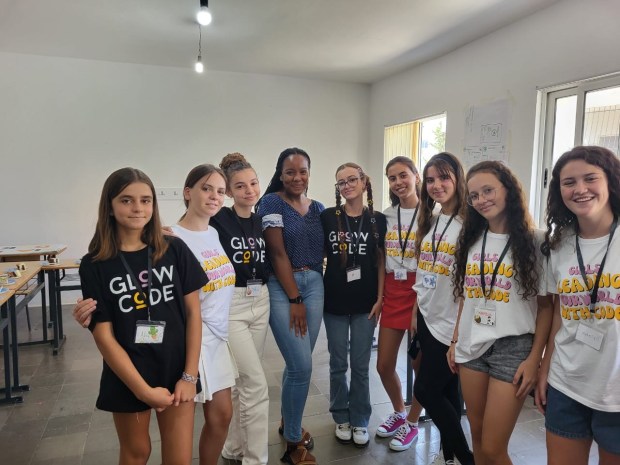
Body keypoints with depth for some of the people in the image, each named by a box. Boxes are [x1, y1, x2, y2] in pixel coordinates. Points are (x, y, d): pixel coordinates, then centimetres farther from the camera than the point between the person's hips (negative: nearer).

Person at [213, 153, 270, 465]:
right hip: (229, 305, -6)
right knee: (256, 383, -5)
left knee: (241, 379, 16)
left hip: (260, 303, 6)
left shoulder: (262, 221, 7)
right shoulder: (218, 219, -11)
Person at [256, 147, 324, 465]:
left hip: (314, 284, 5)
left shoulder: (318, 208, 10)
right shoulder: (272, 203, -7)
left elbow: (322, 250, 13)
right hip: (281, 287, -5)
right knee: (302, 366, -7)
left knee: (298, 363, 13)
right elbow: (277, 253, -12)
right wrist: (294, 299, -13)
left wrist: (309, 293, 3)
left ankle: (288, 423, 37)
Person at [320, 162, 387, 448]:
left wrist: (379, 299, -3)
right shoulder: (327, 217, -2)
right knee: (338, 364, 12)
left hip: (365, 303, 0)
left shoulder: (378, 220, -1)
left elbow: (381, 262, 3)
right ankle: (341, 418, 31)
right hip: (334, 302, 0)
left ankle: (360, 420, 27)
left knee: (361, 365, 9)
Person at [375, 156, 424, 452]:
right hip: (392, 293, 5)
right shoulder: (386, 216, 8)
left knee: (420, 363, 8)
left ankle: (412, 424, 30)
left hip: (420, 292, -5)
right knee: (384, 365, 10)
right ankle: (399, 413, 37)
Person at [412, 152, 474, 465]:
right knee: (445, 390, 16)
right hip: (427, 317, 7)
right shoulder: (430, 220, 9)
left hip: (449, 321, -6)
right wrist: (416, 310, 12)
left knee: (426, 390, -1)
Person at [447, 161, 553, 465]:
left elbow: (546, 305, -6)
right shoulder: (471, 240, 7)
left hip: (512, 349, -5)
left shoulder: (534, 241, -7)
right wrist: (455, 341, 12)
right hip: (471, 347, 5)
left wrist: (534, 358, -10)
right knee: (478, 437, 15)